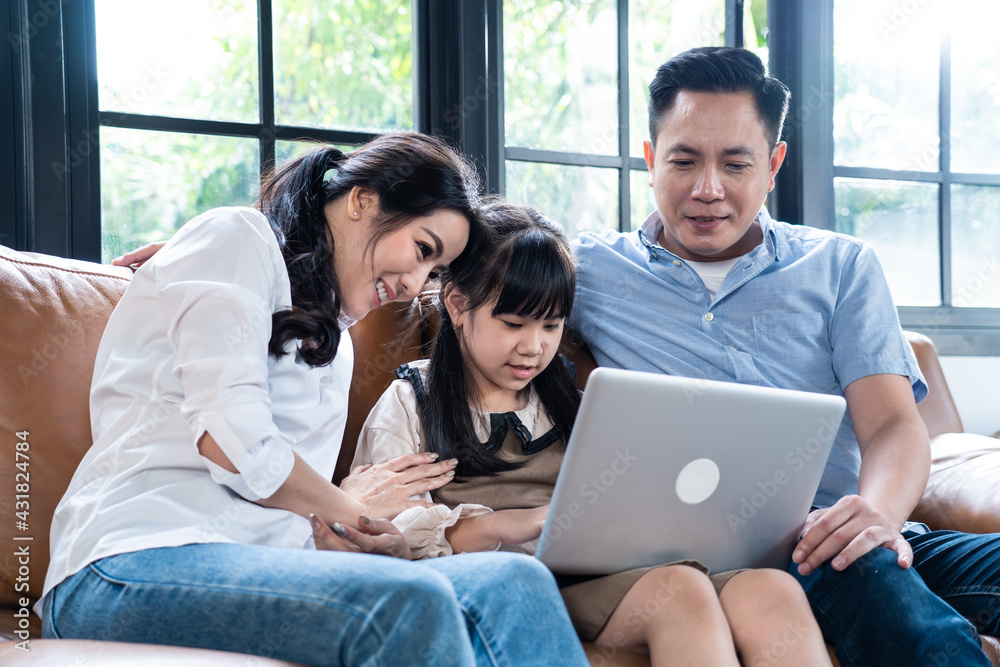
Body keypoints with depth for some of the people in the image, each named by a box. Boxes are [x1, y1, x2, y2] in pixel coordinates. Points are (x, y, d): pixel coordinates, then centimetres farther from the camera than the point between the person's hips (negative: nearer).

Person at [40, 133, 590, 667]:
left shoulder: (334, 339, 30)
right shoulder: (235, 237, 6)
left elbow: (298, 511, 18)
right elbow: (231, 438, -10)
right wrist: (352, 509, 5)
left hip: (258, 571, 7)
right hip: (141, 559, -7)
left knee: (516, 585, -21)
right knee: (412, 602, -35)